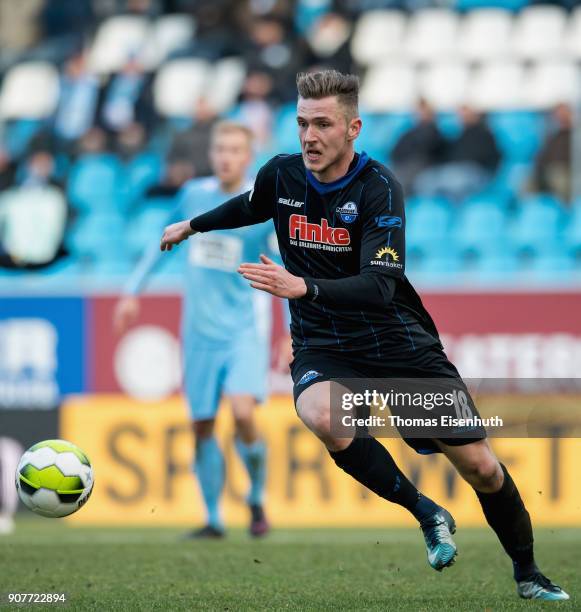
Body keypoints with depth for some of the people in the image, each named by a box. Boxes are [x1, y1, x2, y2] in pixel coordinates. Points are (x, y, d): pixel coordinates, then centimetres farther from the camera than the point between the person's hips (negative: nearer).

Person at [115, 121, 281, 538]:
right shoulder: (194, 194, 4)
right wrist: (134, 290, 17)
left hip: (244, 328, -4)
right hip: (200, 331, 4)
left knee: (243, 413, -22)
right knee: (202, 425, 2)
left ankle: (257, 500, 1)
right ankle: (214, 519, 15)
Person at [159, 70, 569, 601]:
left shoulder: (379, 188, -19)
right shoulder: (282, 175, -4)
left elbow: (379, 288, -29)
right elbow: (248, 207, 23)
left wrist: (303, 287, -42)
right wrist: (193, 225, 31)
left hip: (398, 341, -2)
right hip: (323, 345, 2)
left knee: (480, 466, -2)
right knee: (321, 417, -35)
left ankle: (529, 576, 26)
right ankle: (426, 513, -14)